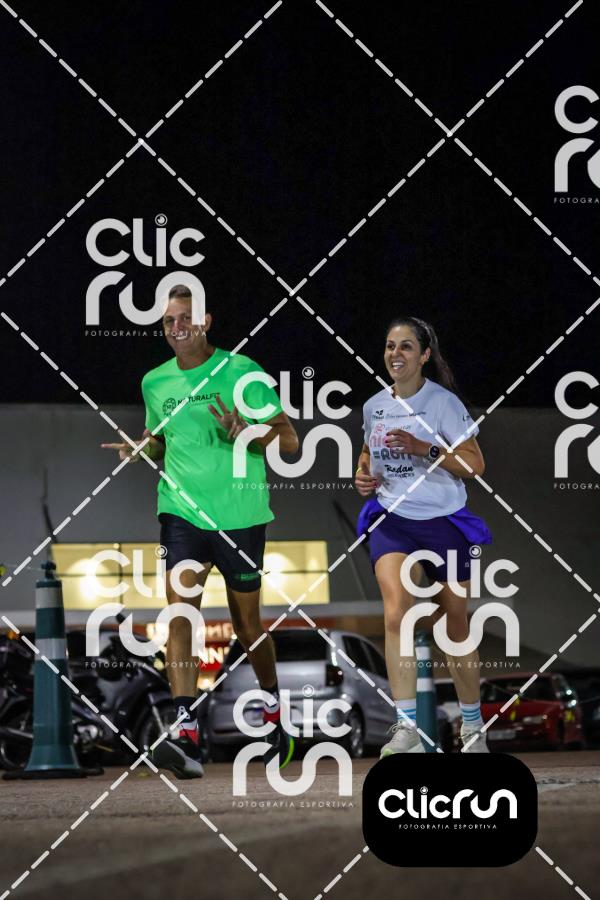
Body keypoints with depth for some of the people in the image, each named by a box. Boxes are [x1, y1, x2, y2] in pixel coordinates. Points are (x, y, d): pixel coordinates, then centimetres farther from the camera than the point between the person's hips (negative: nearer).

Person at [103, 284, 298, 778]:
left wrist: (247, 432, -24)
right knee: (180, 607, -17)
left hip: (240, 513, -2)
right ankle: (186, 737, -26)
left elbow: (289, 440, -5)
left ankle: (273, 708, 38)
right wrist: (140, 449, 2)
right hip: (182, 510, 2)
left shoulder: (240, 371, -6)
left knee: (247, 622, 9)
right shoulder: (156, 382, 8)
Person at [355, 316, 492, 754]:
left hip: (443, 522, -2)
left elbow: (475, 463, -12)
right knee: (396, 612, -21)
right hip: (392, 520, 2)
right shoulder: (375, 406, 6)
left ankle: (473, 725, 27)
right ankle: (406, 727, -24)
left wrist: (424, 449, -24)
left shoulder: (443, 402, -9)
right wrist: (364, 475, 5)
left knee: (455, 626, 7)